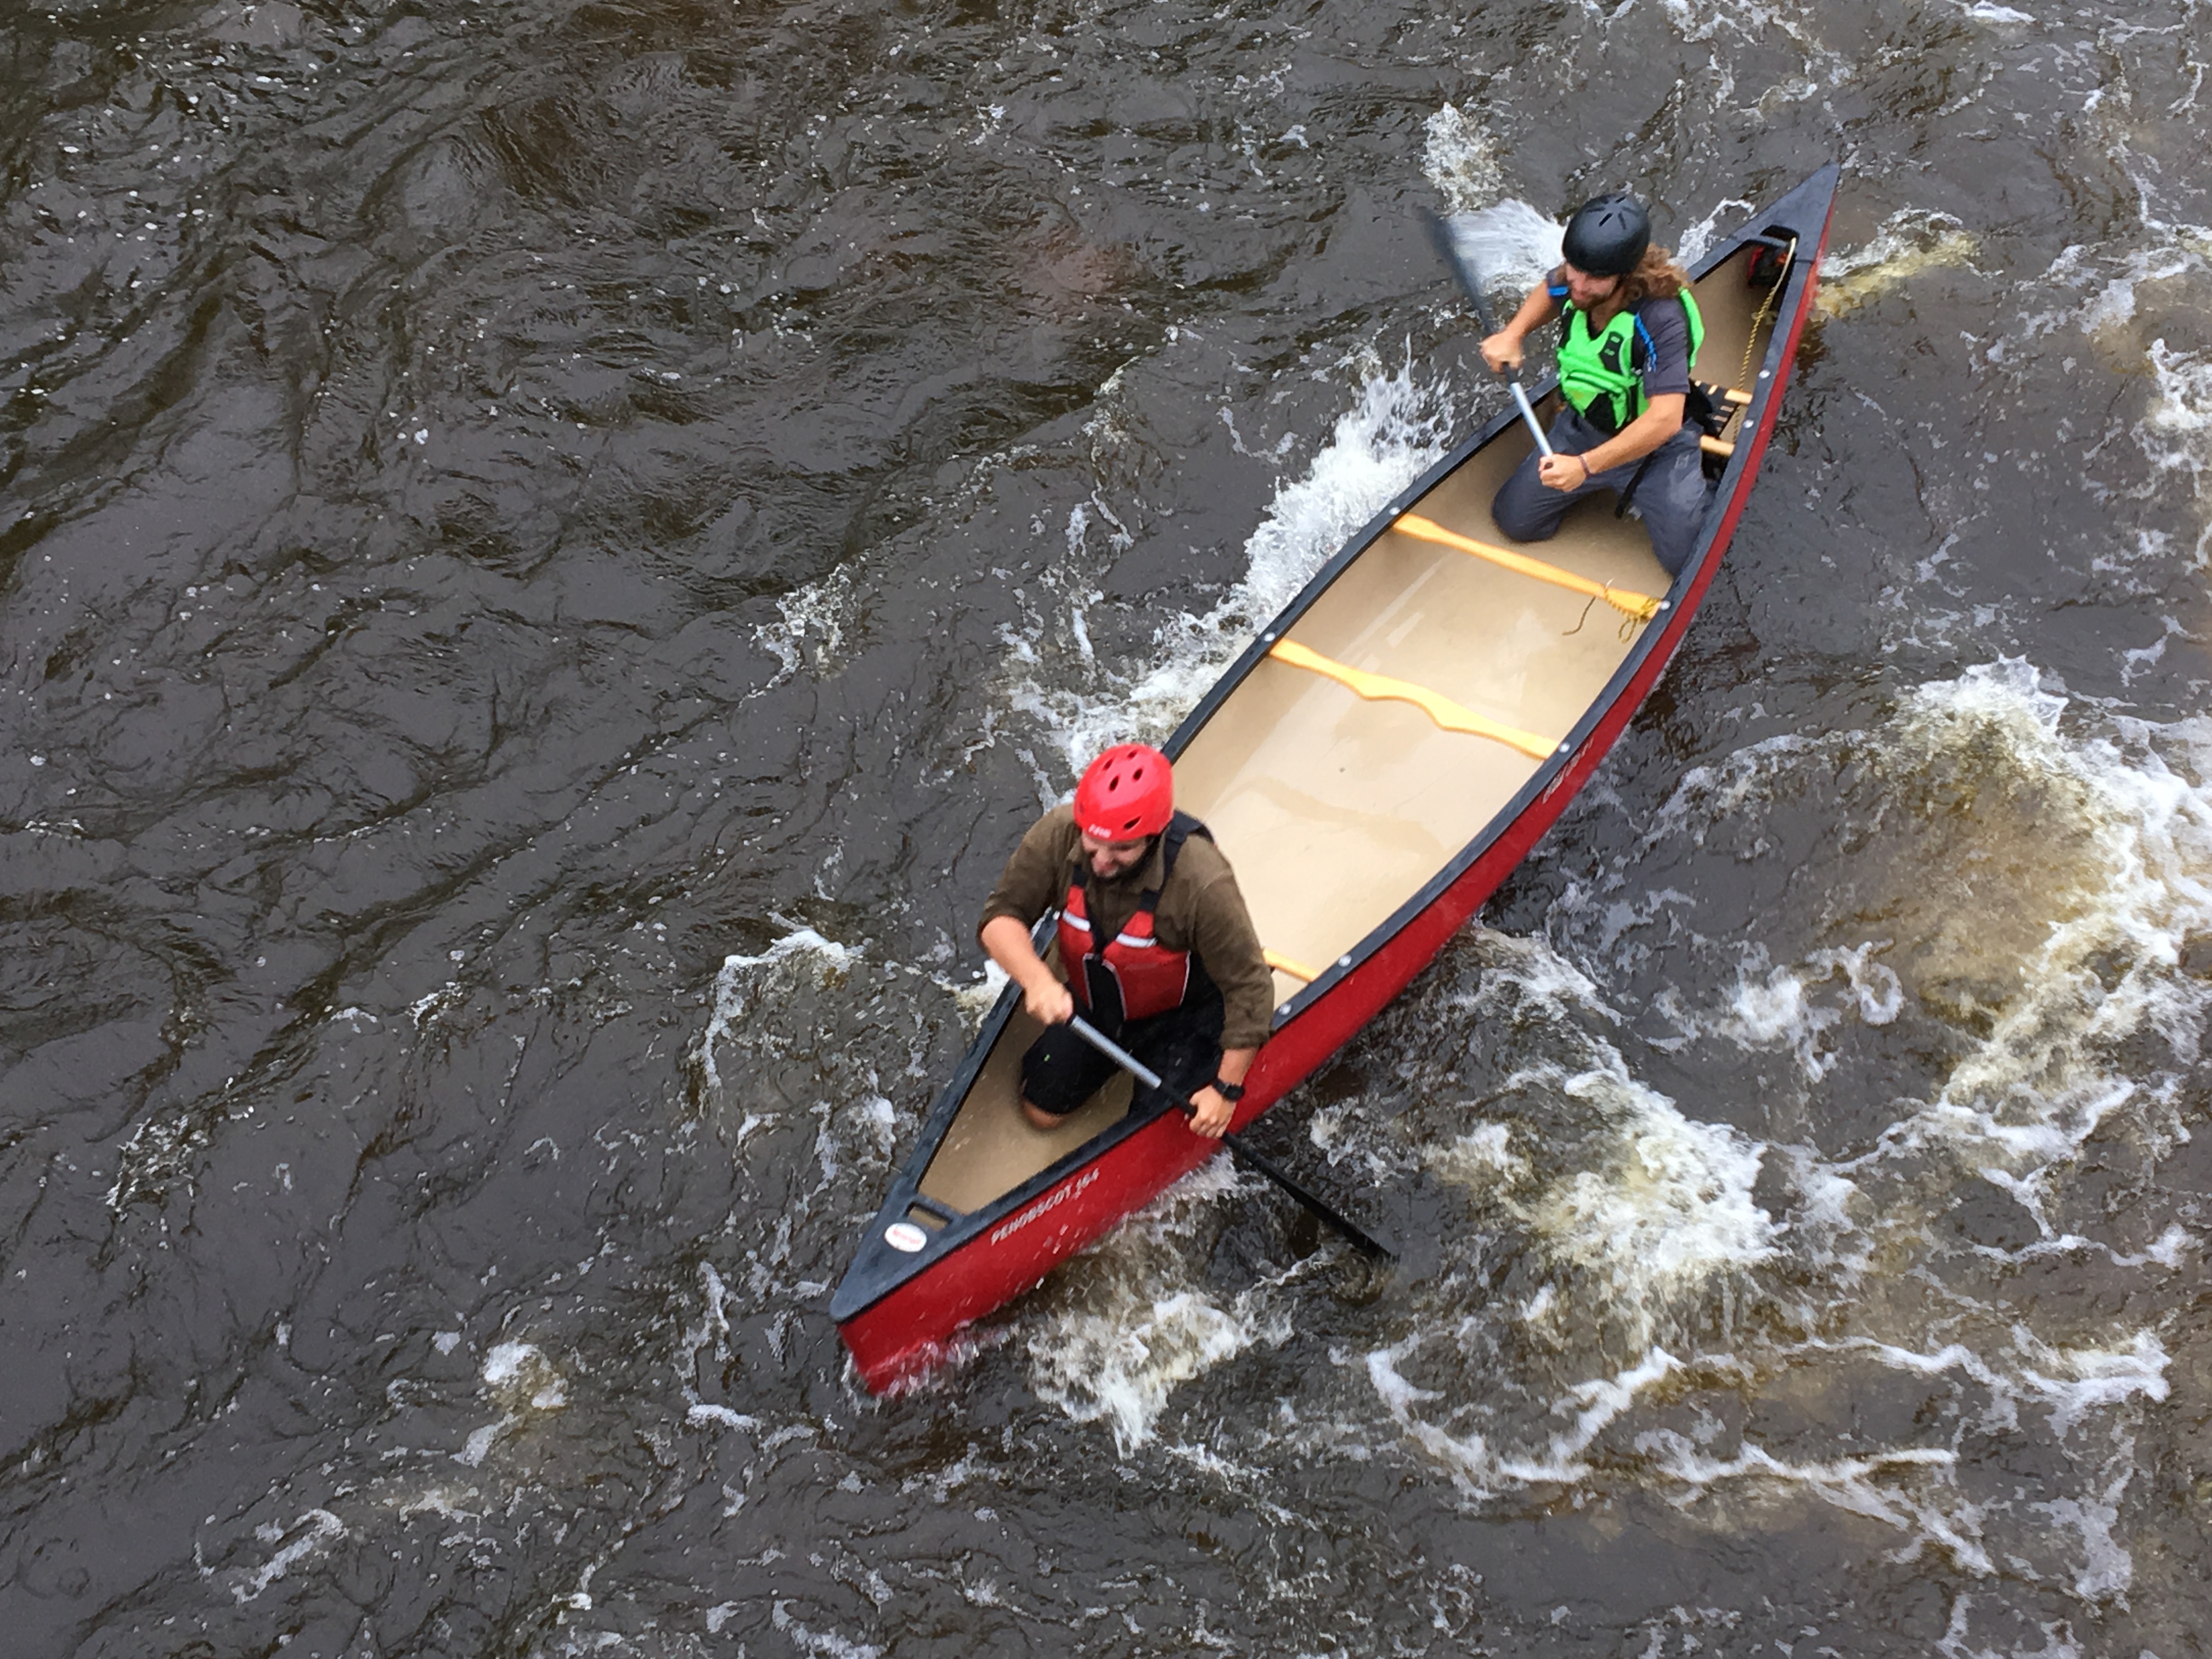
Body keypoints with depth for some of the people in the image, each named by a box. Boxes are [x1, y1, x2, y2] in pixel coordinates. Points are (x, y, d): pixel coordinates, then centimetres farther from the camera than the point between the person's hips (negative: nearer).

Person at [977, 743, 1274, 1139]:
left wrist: (1227, 1089, -21)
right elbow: (1001, 917, -20)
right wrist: (1037, 979, -41)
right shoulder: (1058, 835, -28)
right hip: (1092, 1003, 4)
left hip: (1181, 1014, -4)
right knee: (1040, 1111, 10)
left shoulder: (1202, 884, -39)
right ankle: (1125, 1048, 35)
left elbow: (1250, 989, -28)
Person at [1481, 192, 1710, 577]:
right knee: (1515, 520, 5)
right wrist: (1512, 334, -4)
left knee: (1690, 563, -14)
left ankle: (1704, 481, 19)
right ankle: (1615, 486, 28)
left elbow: (1664, 420, -42)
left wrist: (1586, 466, -45)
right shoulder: (1572, 286, -16)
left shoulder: (1661, 320, -36)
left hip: (1657, 446, -6)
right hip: (1583, 426, 6)